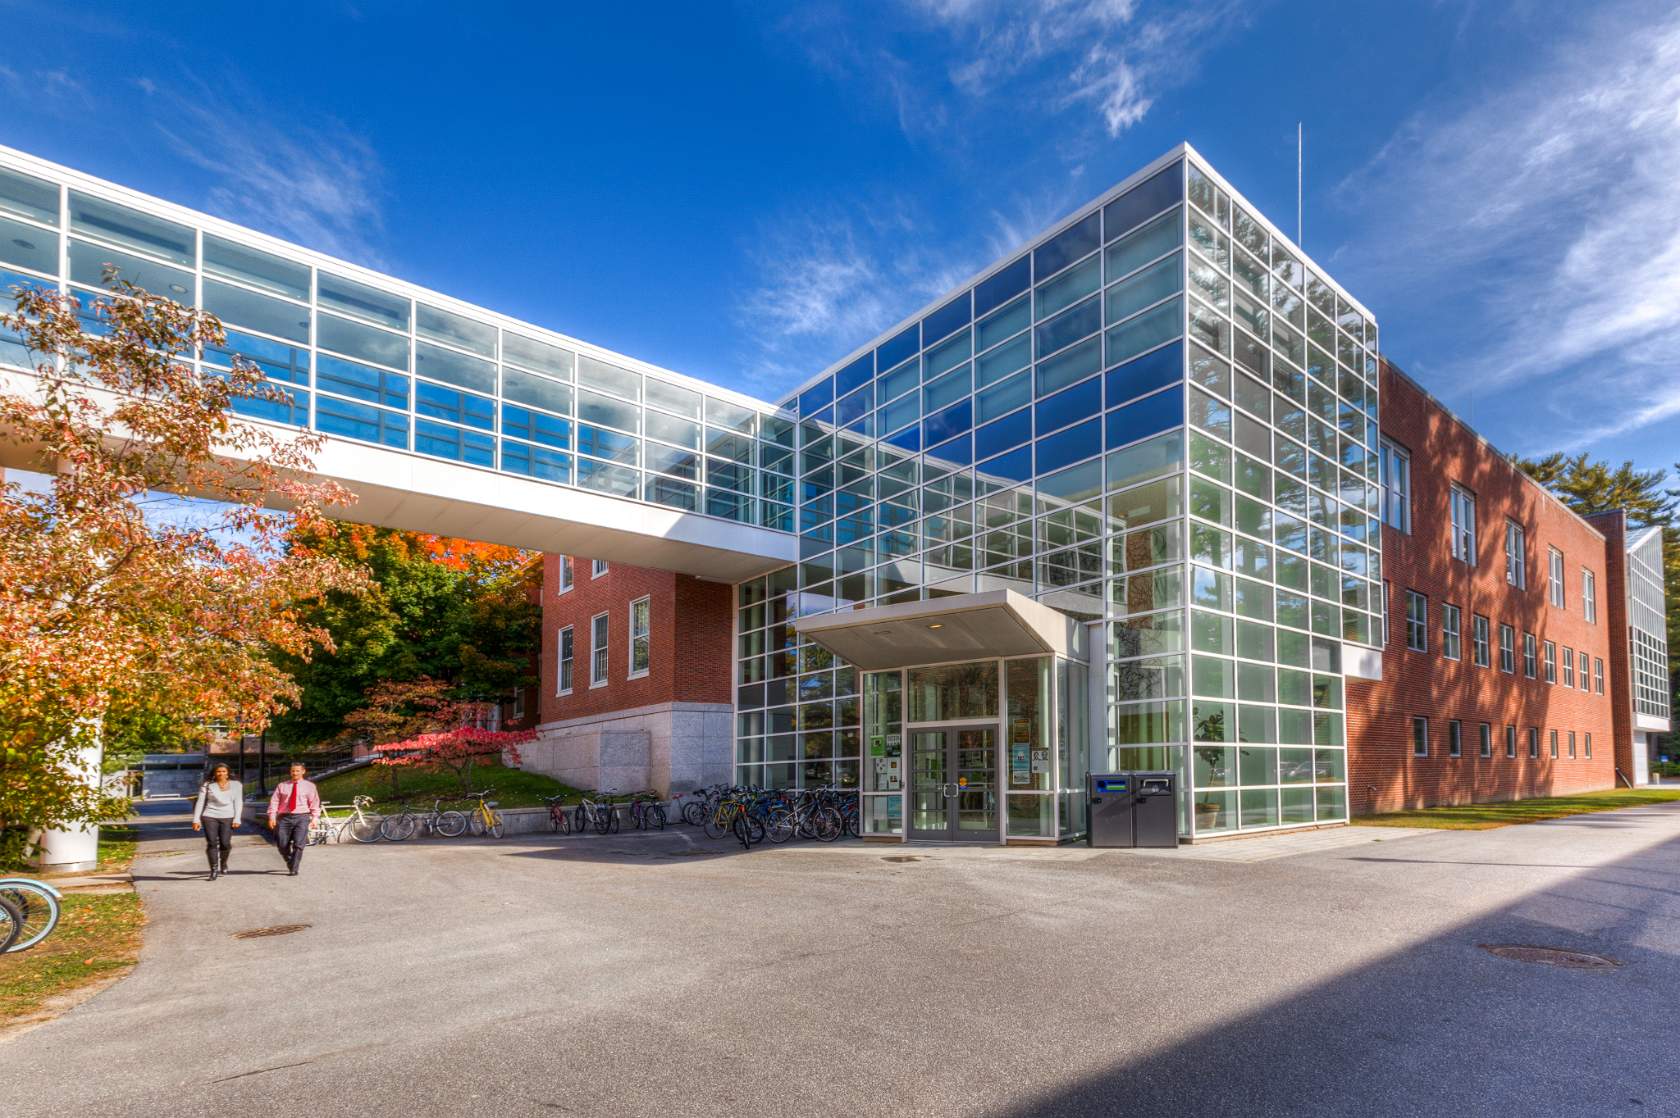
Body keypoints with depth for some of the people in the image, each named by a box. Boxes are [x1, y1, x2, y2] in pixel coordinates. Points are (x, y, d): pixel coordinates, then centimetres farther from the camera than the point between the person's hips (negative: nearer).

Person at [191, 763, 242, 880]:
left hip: (228, 817, 0)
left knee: (225, 843, -8)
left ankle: (223, 863, 21)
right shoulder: (207, 785, 6)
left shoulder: (236, 785, 7)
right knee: (212, 843, -9)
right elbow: (200, 803, 5)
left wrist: (237, 819, -3)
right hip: (210, 817, 0)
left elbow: (238, 803, 5)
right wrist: (196, 819, -2)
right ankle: (214, 870, 1)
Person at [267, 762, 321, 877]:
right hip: (284, 817, 2)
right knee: (282, 845, 3)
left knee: (298, 845, -10)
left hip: (301, 817, -2)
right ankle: (290, 863, 30)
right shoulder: (282, 785, 12)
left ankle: (293, 870, -4)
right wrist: (272, 816, -5)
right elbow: (274, 801, 7)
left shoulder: (309, 786, 6)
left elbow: (315, 802, 2)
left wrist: (314, 817, -9)